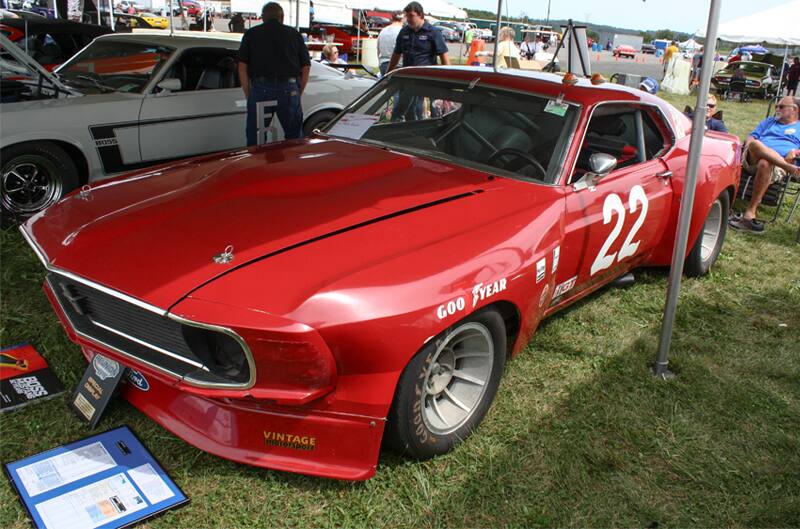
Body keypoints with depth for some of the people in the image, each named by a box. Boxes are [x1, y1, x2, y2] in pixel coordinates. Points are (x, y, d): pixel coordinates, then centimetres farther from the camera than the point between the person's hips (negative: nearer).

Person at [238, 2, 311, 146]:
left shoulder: (251, 34, 11)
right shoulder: (294, 34, 14)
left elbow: (242, 67, 5)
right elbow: (306, 67, 10)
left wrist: (248, 95, 8)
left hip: (260, 89, 0)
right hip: (289, 88, 1)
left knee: (254, 137, 8)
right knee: (294, 136, 11)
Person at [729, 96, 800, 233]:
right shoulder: (769, 122, 37)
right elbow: (752, 136, 25)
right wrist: (748, 145, 2)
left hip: (779, 166, -2)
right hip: (754, 159, 3)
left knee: (765, 164, -40)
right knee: (755, 144, -33)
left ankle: (749, 213, -43)